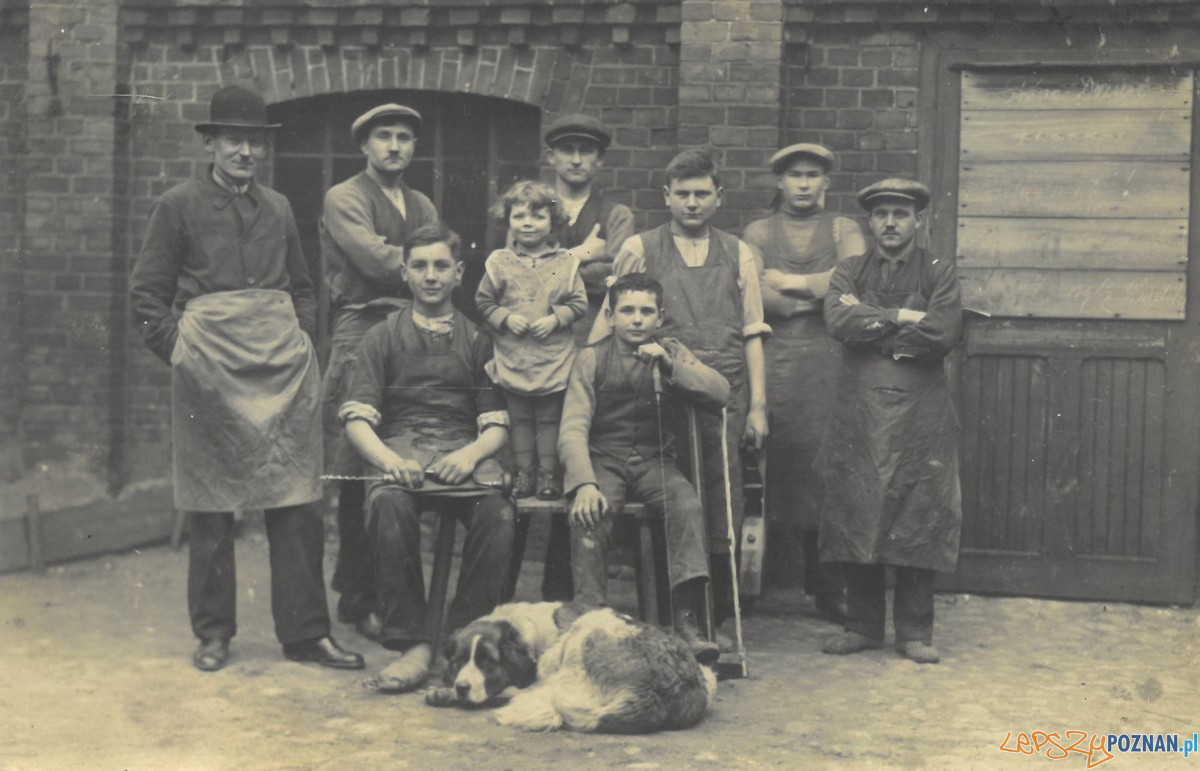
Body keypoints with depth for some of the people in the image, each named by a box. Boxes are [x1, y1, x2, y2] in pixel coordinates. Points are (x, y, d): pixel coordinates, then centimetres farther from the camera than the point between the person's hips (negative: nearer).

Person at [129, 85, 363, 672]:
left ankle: (305, 632, 6)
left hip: (284, 364, 3)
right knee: (211, 504, 3)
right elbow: (146, 294, 3)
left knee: (297, 501, 0)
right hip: (210, 368, -3)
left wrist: (301, 339, 9)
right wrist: (180, 349, -6)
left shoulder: (277, 209, 16)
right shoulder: (177, 206, 4)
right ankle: (213, 633, 14)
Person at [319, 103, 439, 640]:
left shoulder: (423, 207, 23)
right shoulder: (343, 199, 3)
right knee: (361, 477, -6)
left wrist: (393, 259, -4)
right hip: (361, 337, -5)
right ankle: (360, 600, 0)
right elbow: (377, 260, -11)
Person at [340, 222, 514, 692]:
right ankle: (412, 644, -29)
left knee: (497, 512, -33)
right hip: (400, 451, 0)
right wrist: (389, 460, -16)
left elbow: (497, 425, 12)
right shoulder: (382, 338, 17)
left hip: (464, 454, 1)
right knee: (389, 503, -36)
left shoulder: (477, 340, 21)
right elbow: (356, 419, 5)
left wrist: (471, 454, -12)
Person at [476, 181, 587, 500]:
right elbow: (484, 301, 5)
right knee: (520, 418, 9)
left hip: (554, 358, -1)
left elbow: (579, 303, 2)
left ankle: (548, 473, 13)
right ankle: (524, 471, 17)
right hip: (513, 358, 1)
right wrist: (505, 318, -10)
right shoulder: (499, 262, 0)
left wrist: (556, 318, -13)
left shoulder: (565, 263, 0)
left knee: (550, 418, 5)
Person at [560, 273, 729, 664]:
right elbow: (573, 429, -5)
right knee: (587, 516, -32)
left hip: (655, 460, 1)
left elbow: (721, 392, -1)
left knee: (688, 506, -30)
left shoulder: (671, 353, 11)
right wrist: (584, 483, -23)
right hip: (605, 459, -1)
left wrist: (671, 366, -15)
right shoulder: (592, 358, 4)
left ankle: (687, 621, -31)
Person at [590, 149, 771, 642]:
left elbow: (752, 335, 12)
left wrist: (757, 406, 5)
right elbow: (609, 321, 9)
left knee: (723, 507, -1)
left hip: (724, 397, 1)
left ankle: (716, 620, 8)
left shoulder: (739, 255, 14)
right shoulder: (640, 250, 9)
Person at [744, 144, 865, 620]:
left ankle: (829, 592, 3)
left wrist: (791, 283, -2)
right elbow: (757, 297, -1)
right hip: (772, 364, 0)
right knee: (769, 469, -6)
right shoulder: (758, 233, 15)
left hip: (829, 366, 0)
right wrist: (820, 292, -1)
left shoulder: (843, 231, 15)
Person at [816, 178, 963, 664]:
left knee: (919, 520, -2)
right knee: (855, 519, 3)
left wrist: (871, 322, -6)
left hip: (920, 415, -2)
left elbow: (943, 334, -10)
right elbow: (839, 322, -7)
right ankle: (862, 625, 15)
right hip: (858, 414, 2)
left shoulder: (939, 272, 8)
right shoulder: (849, 272, 14)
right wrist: (902, 318, -10)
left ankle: (915, 631, 9)